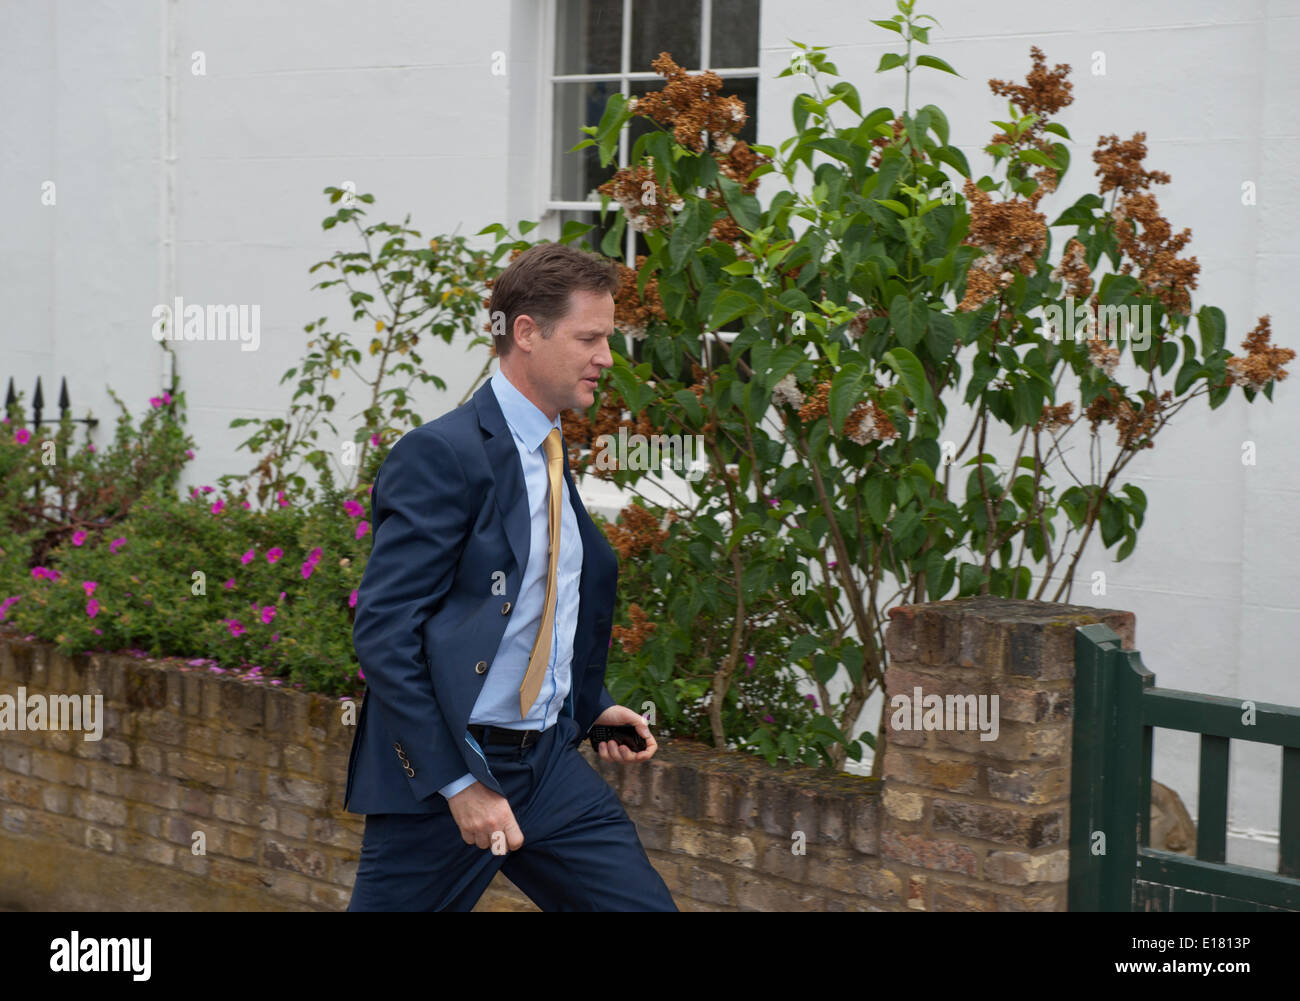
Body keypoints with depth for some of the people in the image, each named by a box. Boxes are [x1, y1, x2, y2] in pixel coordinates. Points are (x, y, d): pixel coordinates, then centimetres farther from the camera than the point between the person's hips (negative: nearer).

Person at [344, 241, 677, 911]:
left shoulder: (551, 456, 13)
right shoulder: (441, 455, -15)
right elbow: (384, 634, -20)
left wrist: (591, 706, 13)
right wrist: (460, 784, -22)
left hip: (549, 766, 8)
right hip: (441, 771, -7)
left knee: (643, 903, 1)